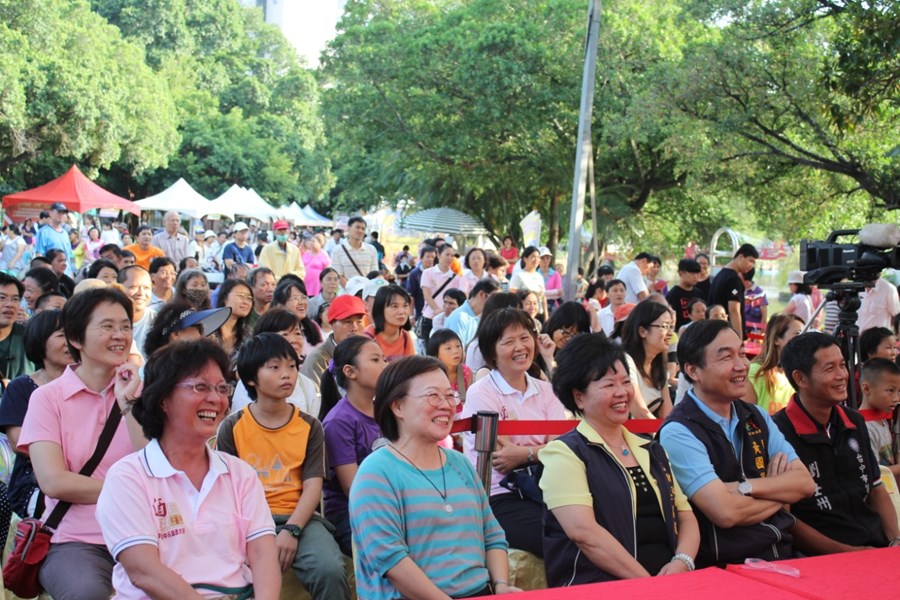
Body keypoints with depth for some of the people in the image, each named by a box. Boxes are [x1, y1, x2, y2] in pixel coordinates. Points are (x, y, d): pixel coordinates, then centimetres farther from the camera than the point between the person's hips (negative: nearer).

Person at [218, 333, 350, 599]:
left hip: (298, 518, 2)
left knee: (330, 571, -28)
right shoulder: (232, 427, 7)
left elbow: (312, 487, 2)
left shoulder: (310, 426, 10)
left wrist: (291, 531, -15)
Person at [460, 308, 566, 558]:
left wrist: (524, 454, -18)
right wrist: (542, 451, -5)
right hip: (498, 498, -5)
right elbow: (501, 456, -10)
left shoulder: (545, 390, 14)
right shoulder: (481, 394, -2)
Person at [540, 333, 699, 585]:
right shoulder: (565, 453, -2)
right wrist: (648, 583, -17)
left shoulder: (652, 451, 20)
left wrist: (682, 562, -5)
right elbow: (583, 531, -15)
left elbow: (686, 517, 16)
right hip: (598, 587, -5)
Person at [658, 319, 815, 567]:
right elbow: (725, 512, -19)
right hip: (724, 566, -7)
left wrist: (745, 487, -13)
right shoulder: (678, 432, -10)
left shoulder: (757, 418, 13)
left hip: (783, 554, 7)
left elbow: (805, 483, 4)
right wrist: (780, 491, -1)